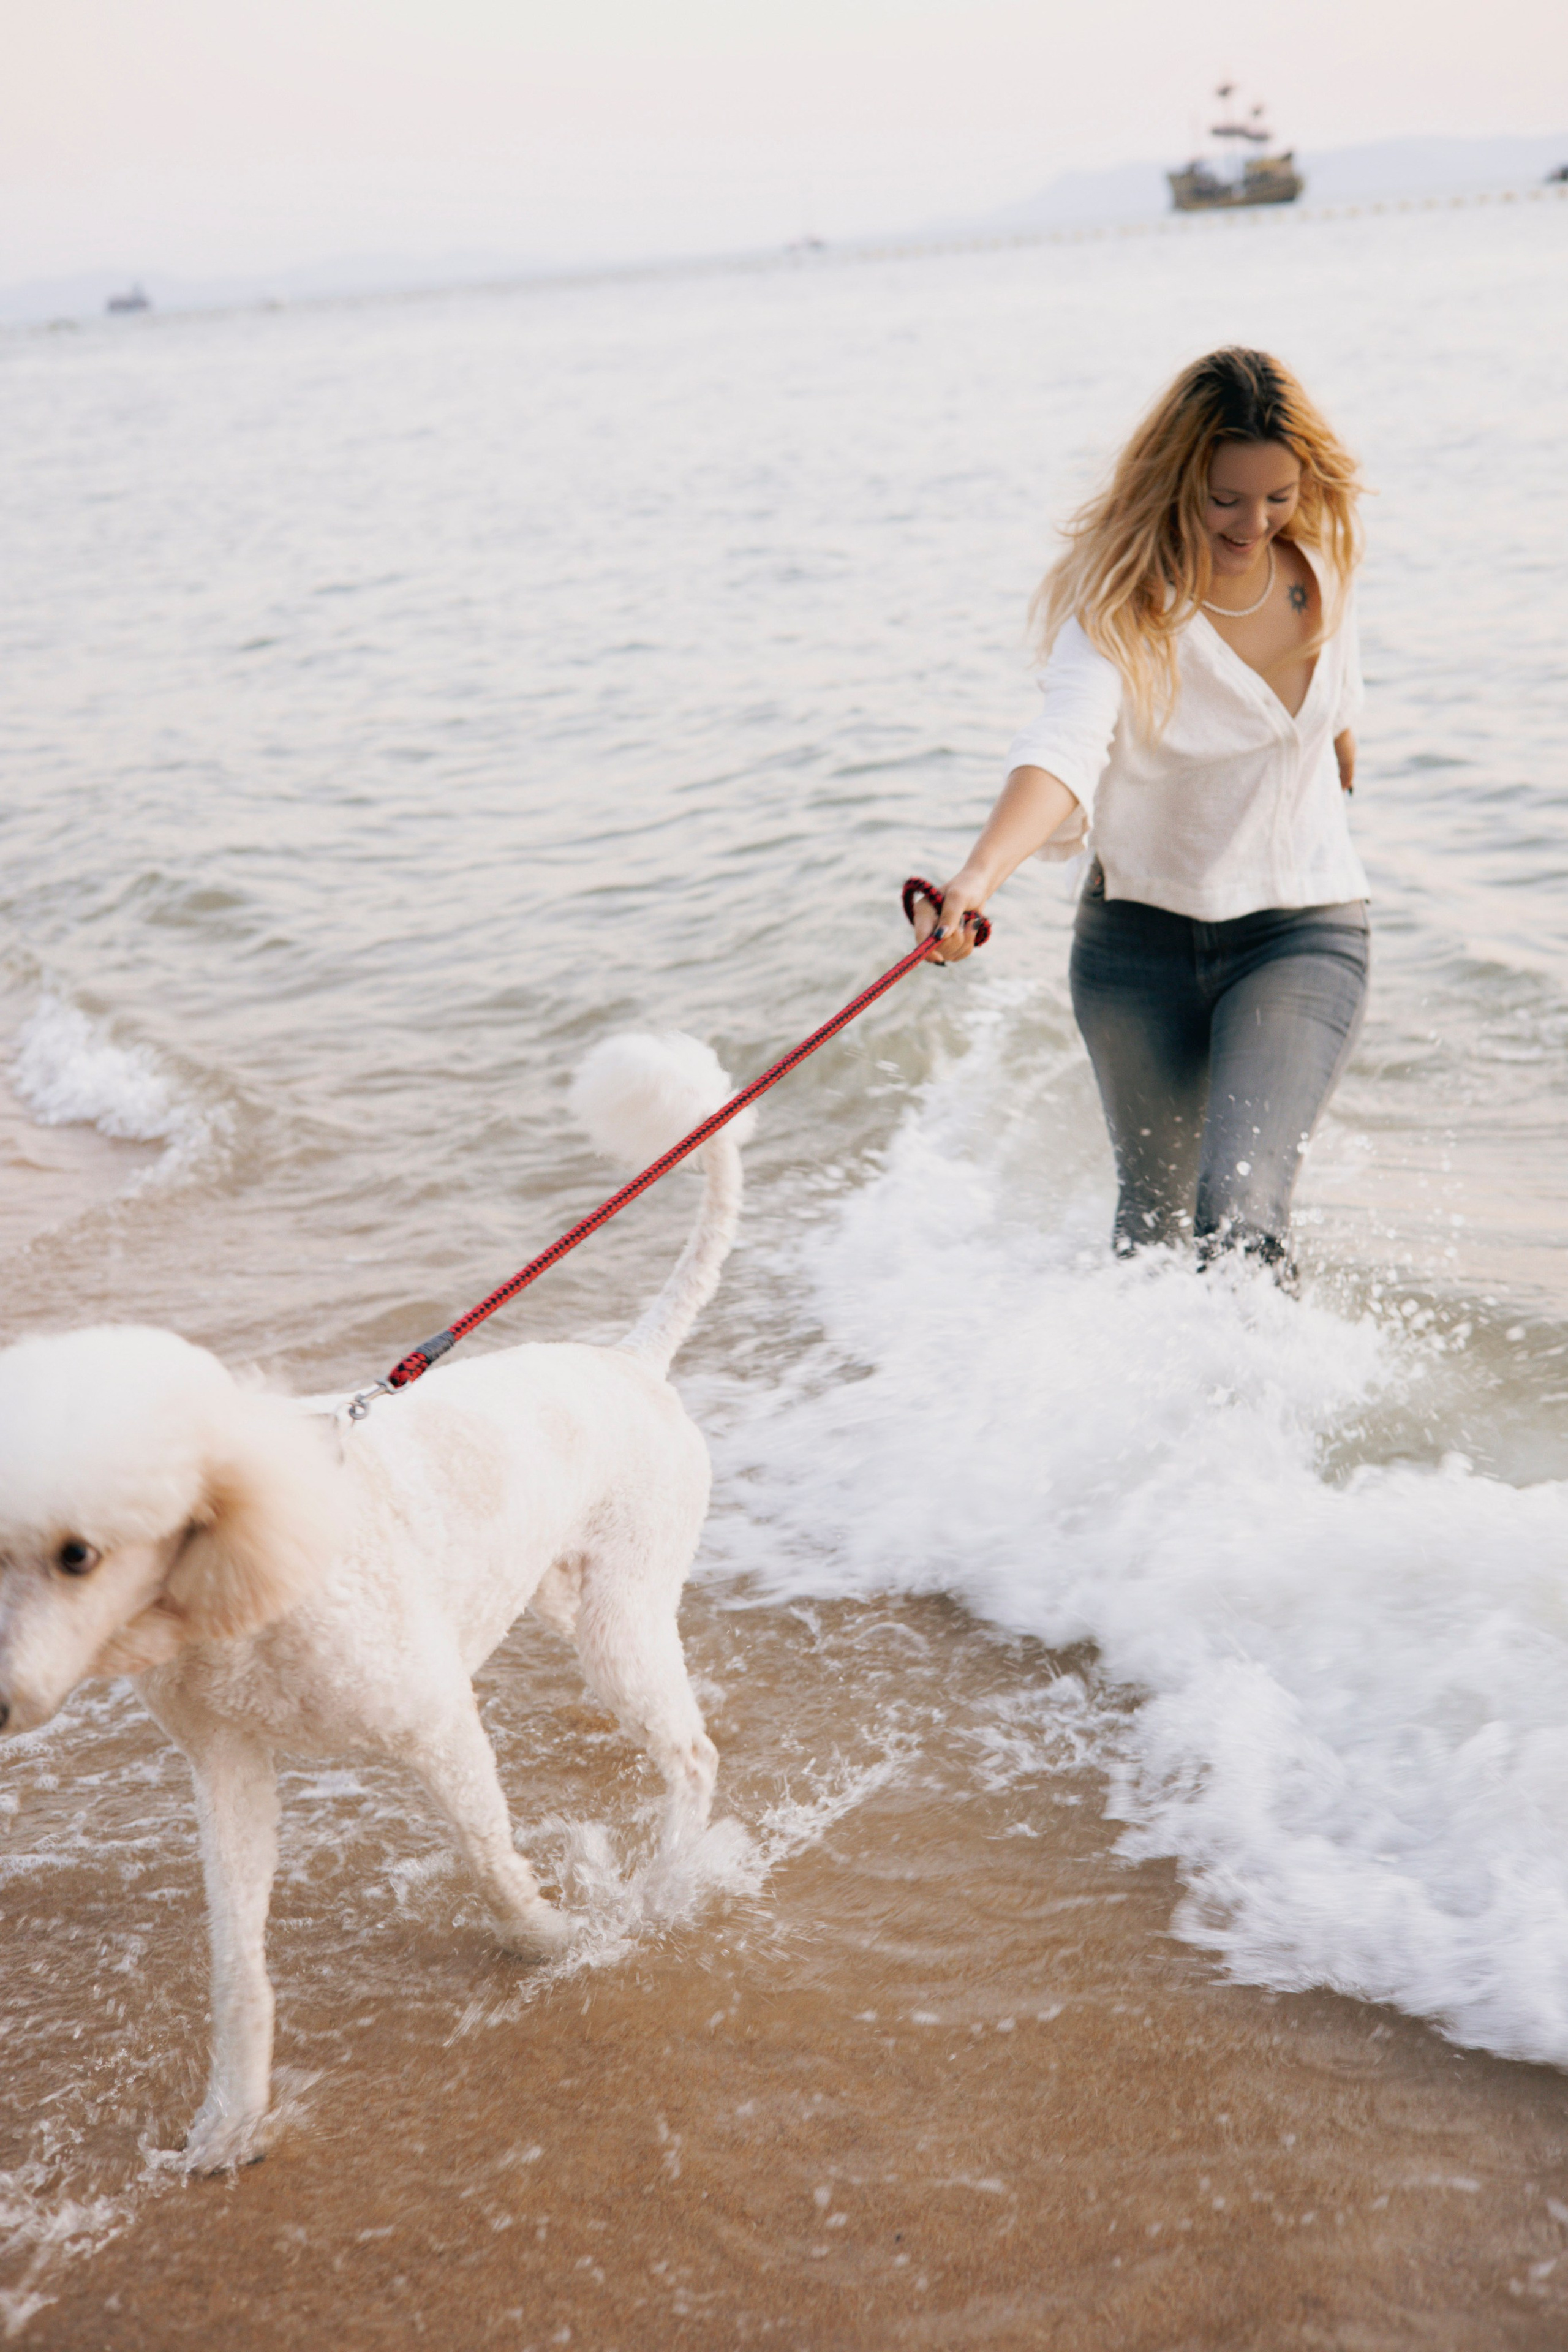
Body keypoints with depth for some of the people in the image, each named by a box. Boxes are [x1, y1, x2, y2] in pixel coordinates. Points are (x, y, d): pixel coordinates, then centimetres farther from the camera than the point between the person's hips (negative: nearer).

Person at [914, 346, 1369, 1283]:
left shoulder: (1321, 558, -7)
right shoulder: (1123, 602, -20)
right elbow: (1068, 743, -38)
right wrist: (981, 872, -57)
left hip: (1302, 933, 1)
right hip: (1141, 935, -1)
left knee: (1240, 1209, -21)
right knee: (1154, 1217, 15)